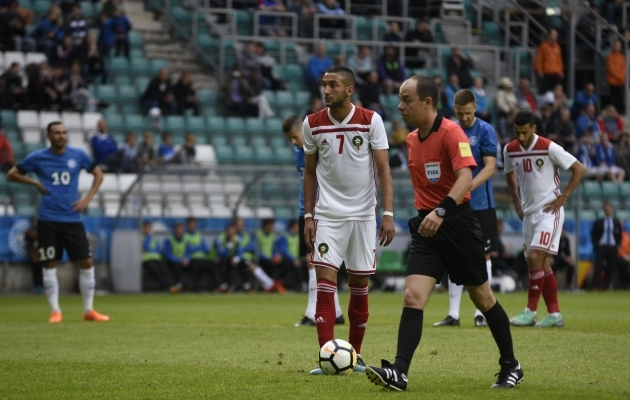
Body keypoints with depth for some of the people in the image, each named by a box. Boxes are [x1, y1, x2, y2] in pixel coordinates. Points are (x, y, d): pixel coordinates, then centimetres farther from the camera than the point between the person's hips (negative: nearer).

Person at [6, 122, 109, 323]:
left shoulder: (78, 155, 2)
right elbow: (11, 175, 9)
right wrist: (35, 182, -5)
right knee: (50, 265, -1)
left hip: (72, 219, 1)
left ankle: (89, 310, 8)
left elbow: (98, 174, 16)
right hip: (48, 220, -1)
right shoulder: (38, 157, -1)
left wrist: (87, 199, 4)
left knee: (86, 262, -2)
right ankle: (55, 311, 7)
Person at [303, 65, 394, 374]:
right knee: (325, 282, -11)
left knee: (359, 285, 6)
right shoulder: (312, 124, 1)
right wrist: (308, 215, 5)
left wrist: (388, 213, -13)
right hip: (327, 214, 1)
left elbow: (383, 168, -5)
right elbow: (310, 171, 10)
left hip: (363, 215, -1)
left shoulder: (371, 121, -6)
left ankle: (354, 354, 19)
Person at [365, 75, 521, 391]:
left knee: (481, 297, 7)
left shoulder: (451, 132, -14)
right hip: (426, 227, 6)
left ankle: (511, 367, 23)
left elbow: (465, 177, -27)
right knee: (413, 296, -12)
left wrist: (441, 211, -40)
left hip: (456, 221, -6)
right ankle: (399, 372, -21)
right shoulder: (411, 139, 9)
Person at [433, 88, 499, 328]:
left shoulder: (485, 131, -6)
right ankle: (453, 314, 9)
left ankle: (481, 313, 6)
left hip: (480, 205, -4)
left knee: (483, 255, 0)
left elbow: (490, 167, -14)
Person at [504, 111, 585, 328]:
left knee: (535, 257, -18)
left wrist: (562, 198, -11)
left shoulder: (549, 148, -14)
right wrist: (516, 200, 12)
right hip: (528, 212, 6)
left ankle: (530, 312, -13)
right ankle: (554, 314, 12)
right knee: (542, 264, 6)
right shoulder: (510, 150, 3)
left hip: (549, 211, -6)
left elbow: (579, 169, -9)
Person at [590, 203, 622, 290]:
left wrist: (618, 245, 3)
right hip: (601, 247, -2)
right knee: (598, 267, -9)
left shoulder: (617, 222, 10)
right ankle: (595, 286, -10)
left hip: (612, 248, 2)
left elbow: (620, 234, 14)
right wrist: (596, 245, -6)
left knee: (610, 268, 1)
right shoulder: (598, 222, 3)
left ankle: (607, 286, 6)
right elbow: (593, 234, 4)